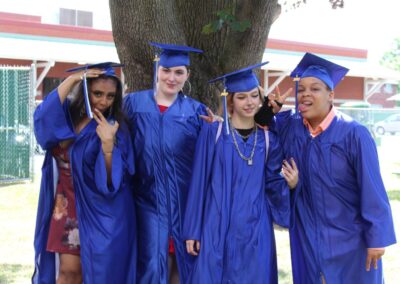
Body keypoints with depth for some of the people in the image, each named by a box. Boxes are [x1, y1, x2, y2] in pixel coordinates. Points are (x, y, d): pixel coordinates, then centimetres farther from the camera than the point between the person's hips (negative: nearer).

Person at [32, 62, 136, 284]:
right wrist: (72, 79, -24)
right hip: (67, 206, 3)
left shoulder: (114, 128, -8)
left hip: (99, 211, -3)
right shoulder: (66, 114, 2)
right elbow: (43, 119, -23)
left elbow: (111, 180, -16)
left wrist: (107, 144, -32)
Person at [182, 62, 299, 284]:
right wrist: (192, 231, -3)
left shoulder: (268, 140, 6)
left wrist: (290, 184, -13)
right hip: (217, 229, -2)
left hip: (255, 231, 2)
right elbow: (199, 183, -1)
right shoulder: (212, 133, -1)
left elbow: (272, 185, 9)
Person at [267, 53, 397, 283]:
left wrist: (377, 237, -15)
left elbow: (372, 190, -15)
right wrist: (270, 106, -10)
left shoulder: (354, 134, -16)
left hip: (350, 238, -4)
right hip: (308, 238, 4)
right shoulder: (288, 125, -3)